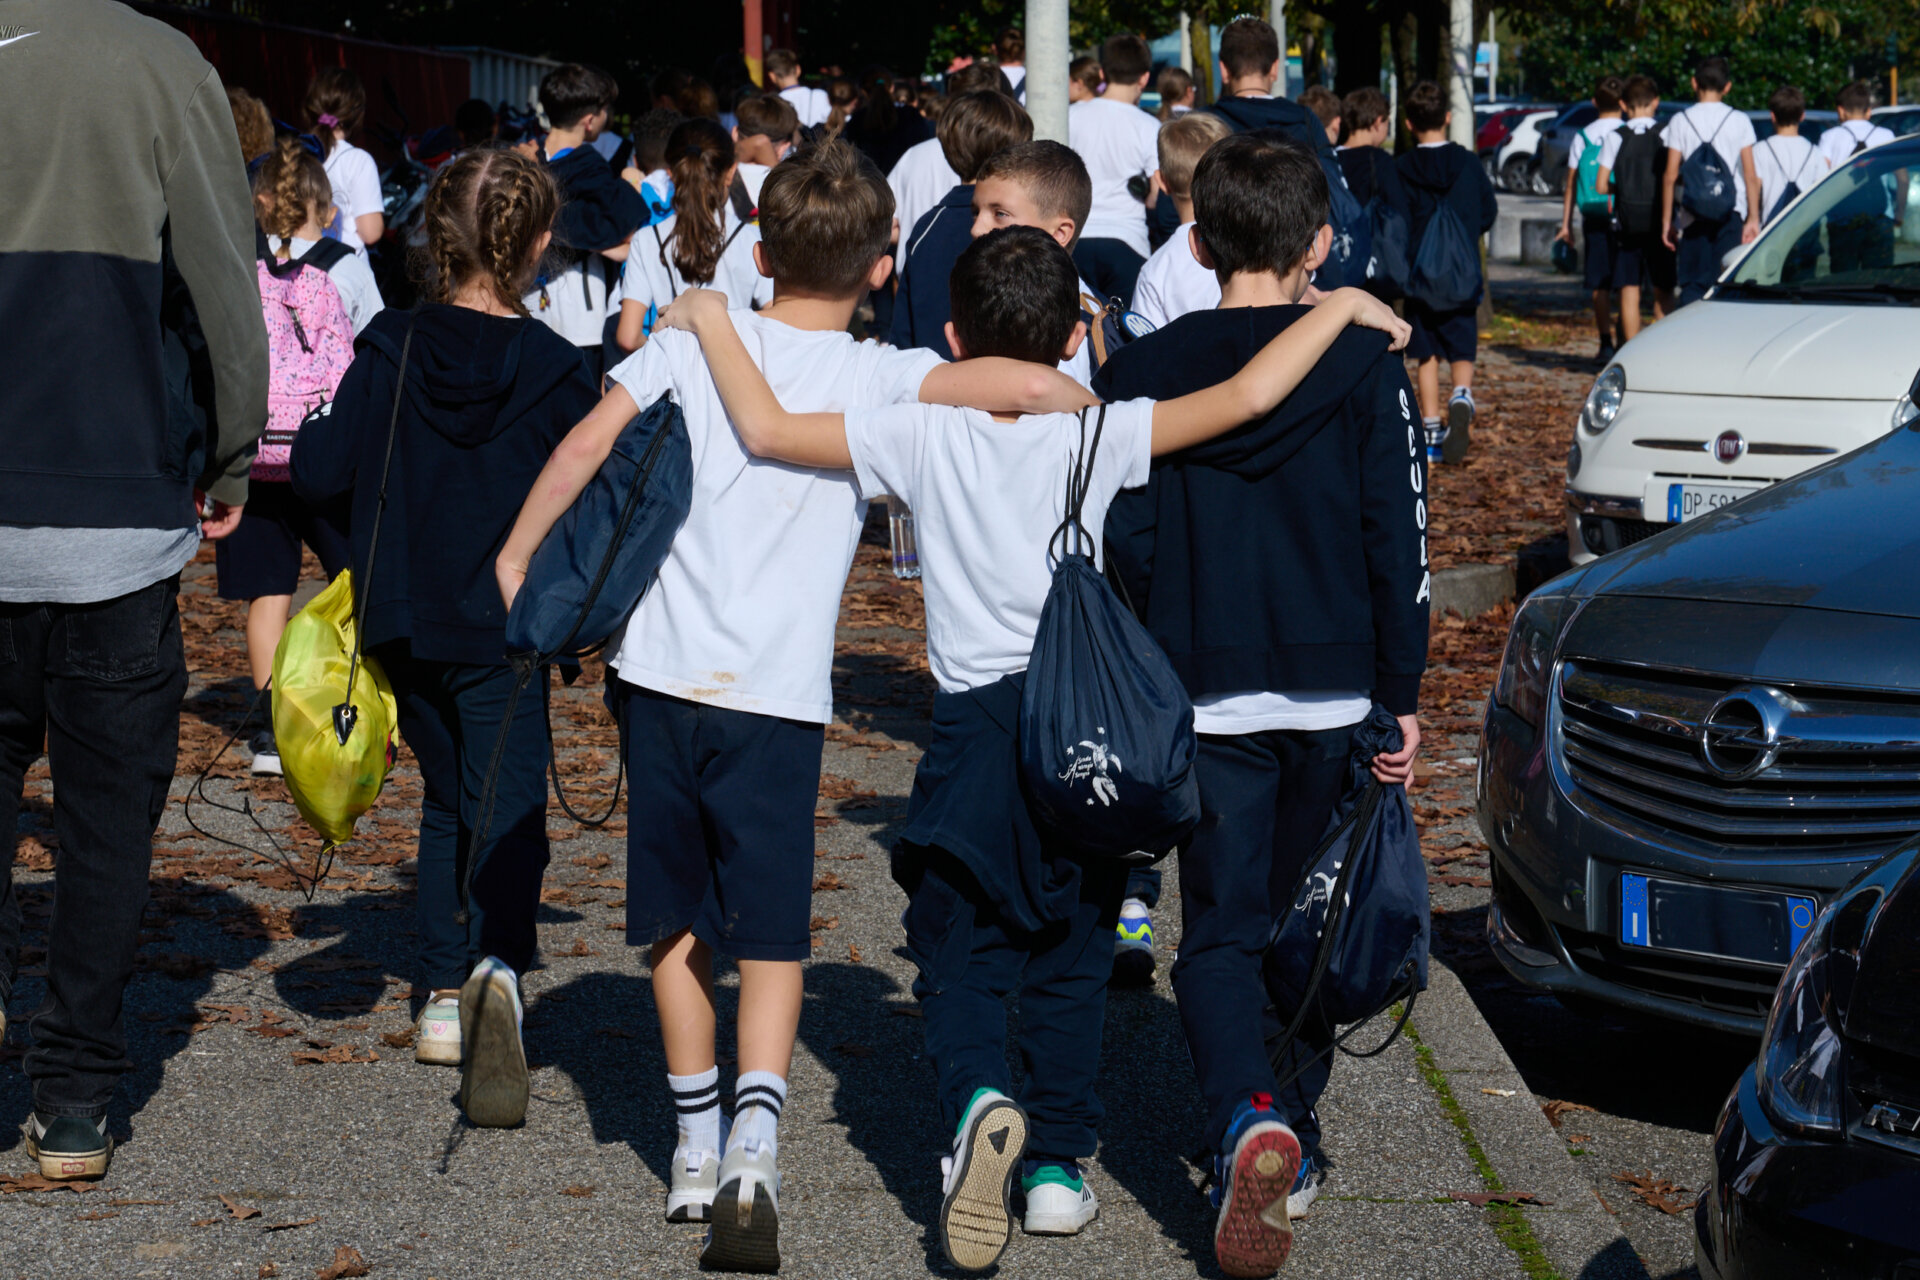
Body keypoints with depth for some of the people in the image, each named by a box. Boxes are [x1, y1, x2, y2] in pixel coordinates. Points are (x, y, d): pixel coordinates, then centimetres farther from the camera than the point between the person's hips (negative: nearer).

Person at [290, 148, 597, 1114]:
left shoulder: (391, 349, -6)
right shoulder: (554, 371, -10)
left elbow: (320, 472, -5)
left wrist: (306, 434, 15)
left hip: (405, 624, 3)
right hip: (504, 629, -3)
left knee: (446, 799, 21)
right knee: (507, 806, -3)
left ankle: (445, 994, 22)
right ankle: (499, 969, -30)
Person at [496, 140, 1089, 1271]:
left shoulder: (698, 339, 4)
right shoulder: (880, 379, -4)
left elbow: (589, 442, 1)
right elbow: (1025, 388, -19)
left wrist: (516, 554, 12)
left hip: (661, 673, 2)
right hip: (777, 698, -2)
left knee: (679, 924, 16)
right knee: (773, 936, 3)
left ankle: (699, 1148, 25)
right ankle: (754, 1146, -17)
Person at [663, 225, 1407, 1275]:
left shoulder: (924, 438, -6)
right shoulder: (1099, 437, -6)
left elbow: (765, 429, -7)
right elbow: (1249, 396, -11)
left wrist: (711, 320, 8)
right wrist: (1343, 306, 1)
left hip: (974, 731, -1)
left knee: (957, 956, 8)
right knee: (1068, 962, 17)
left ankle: (978, 1101, -21)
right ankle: (1056, 1167, 18)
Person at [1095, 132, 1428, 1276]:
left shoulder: (1140, 375, -1)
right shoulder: (1366, 368, -3)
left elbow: (1121, 550, 0)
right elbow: (1400, 544, -2)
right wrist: (1400, 698, 5)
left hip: (1207, 701, -1)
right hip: (1335, 697, 1)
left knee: (1220, 935, 5)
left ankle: (1249, 1116, -21)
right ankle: (1296, 1148, 25)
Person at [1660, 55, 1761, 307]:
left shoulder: (1681, 121, 1)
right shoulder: (1739, 121, 1)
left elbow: (1670, 177, 0)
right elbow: (1751, 176, -1)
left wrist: (1666, 220, 5)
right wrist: (1754, 218, 3)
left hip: (1692, 216, 0)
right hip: (1731, 213, 0)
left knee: (1692, 285, 3)